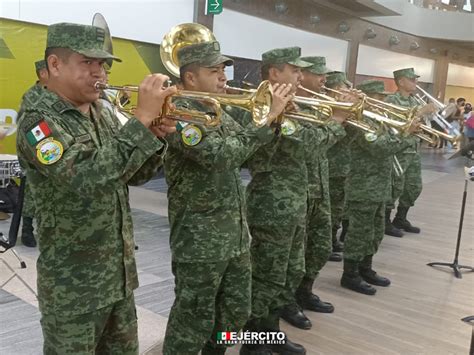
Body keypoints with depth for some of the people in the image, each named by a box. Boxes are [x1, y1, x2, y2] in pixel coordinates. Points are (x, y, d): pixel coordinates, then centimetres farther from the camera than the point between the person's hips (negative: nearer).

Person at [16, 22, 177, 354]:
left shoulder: (102, 113, 6)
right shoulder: (39, 122, -17)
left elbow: (135, 175, 9)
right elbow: (88, 178, -33)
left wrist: (156, 135, -9)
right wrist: (143, 118, -31)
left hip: (120, 273, 7)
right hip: (73, 283, -7)